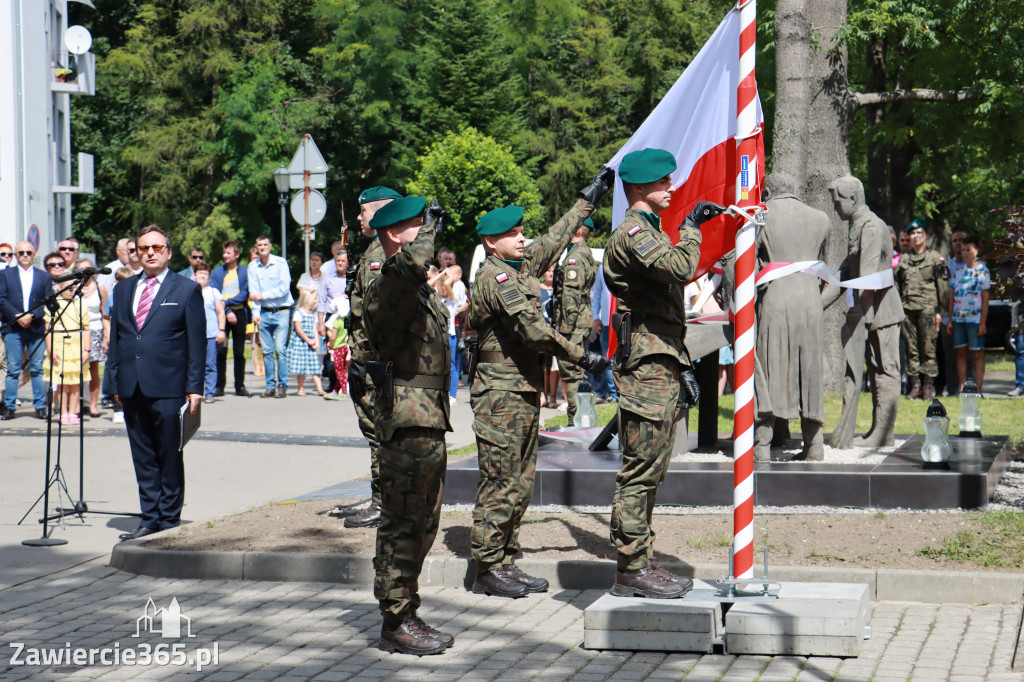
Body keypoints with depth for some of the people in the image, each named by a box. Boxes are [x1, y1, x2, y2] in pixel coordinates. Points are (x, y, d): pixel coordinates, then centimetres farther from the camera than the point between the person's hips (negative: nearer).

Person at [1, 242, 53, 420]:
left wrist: (32, 316, -11)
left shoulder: (45, 277, 13)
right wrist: (16, 316, -12)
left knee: (37, 369, 1)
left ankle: (40, 406, 5)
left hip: (37, 328, 1)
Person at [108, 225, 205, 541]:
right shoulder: (123, 289, 15)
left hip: (168, 387, -4)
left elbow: (197, 342, -1)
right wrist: (116, 380, 8)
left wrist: (194, 387, -6)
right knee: (143, 457, 8)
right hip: (132, 388, 4)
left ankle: (169, 520, 9)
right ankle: (149, 518, 14)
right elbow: (115, 337, 17)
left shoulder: (187, 290, 2)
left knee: (170, 457, 1)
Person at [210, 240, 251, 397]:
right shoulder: (216, 272, 8)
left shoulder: (245, 272, 5)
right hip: (221, 315, 0)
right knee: (220, 351, -3)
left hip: (239, 313, 0)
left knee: (239, 352, 3)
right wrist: (227, 312, -11)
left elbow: (244, 295, -4)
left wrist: (226, 302, -13)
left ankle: (240, 386, 8)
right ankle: (219, 386, 1)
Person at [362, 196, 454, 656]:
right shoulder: (388, 285, -15)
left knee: (423, 522, 15)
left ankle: (406, 613, 24)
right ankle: (396, 622, 0)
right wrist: (427, 231, -19)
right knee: (402, 522, -6)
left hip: (429, 417, 10)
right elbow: (413, 263, -37)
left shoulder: (421, 289, 19)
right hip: (408, 416, -10)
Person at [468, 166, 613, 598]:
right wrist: (582, 357, -18)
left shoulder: (521, 268, 14)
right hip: (501, 395, -10)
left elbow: (554, 241, 29)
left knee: (521, 483, 11)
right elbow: (534, 330, -22)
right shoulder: (496, 277, -14)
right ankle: (487, 568, 0)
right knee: (501, 484, -6)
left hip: (525, 393, 10)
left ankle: (505, 562, 17)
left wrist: (588, 200, 34)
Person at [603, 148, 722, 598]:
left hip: (663, 362, 10)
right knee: (640, 470, -8)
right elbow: (680, 267, -29)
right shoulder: (631, 233, -11)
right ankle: (631, 569, -5)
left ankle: (641, 564, 17)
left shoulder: (652, 231, 23)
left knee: (650, 470, 12)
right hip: (646, 363, -10)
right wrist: (691, 226, -11)